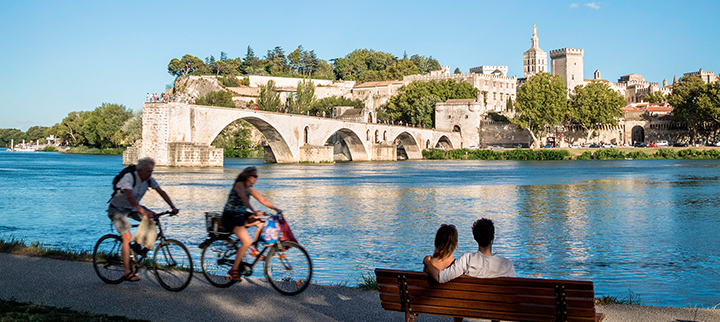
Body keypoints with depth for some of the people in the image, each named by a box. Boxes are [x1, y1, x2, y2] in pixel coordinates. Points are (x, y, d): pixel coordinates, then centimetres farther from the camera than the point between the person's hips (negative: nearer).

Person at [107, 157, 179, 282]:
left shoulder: (149, 179, -9)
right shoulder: (129, 178, -29)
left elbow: (161, 192, -6)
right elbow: (130, 198, -41)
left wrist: (173, 207, -17)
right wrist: (143, 212, -52)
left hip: (131, 208, 7)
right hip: (117, 209, -7)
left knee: (152, 218, -13)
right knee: (127, 237, -18)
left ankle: (137, 246, 4)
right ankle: (127, 273, -14)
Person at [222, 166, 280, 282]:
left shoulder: (250, 189, 9)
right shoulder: (239, 185, -16)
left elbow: (263, 200, 11)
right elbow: (244, 199, -34)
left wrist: (276, 209, -1)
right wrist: (254, 211, -48)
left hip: (242, 215, 8)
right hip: (230, 217, -8)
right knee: (247, 242, -23)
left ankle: (254, 250, 8)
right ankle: (234, 270, -12)